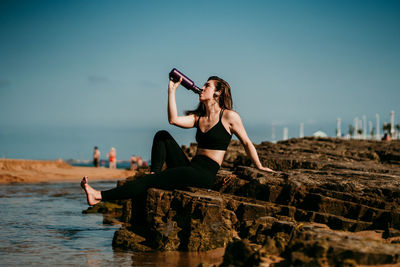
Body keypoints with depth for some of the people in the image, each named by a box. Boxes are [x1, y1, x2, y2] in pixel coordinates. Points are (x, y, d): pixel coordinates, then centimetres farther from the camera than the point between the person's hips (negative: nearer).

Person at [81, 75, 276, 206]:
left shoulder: (229, 116, -2)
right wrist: (172, 91, -2)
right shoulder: (198, 117, 16)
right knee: (162, 135, 2)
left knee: (148, 182, -16)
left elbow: (247, 143, 7)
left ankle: (99, 197, -20)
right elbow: (173, 119, -3)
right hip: (190, 168, 7)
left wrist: (259, 167, 12)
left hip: (204, 175, -7)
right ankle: (154, 174, -13)